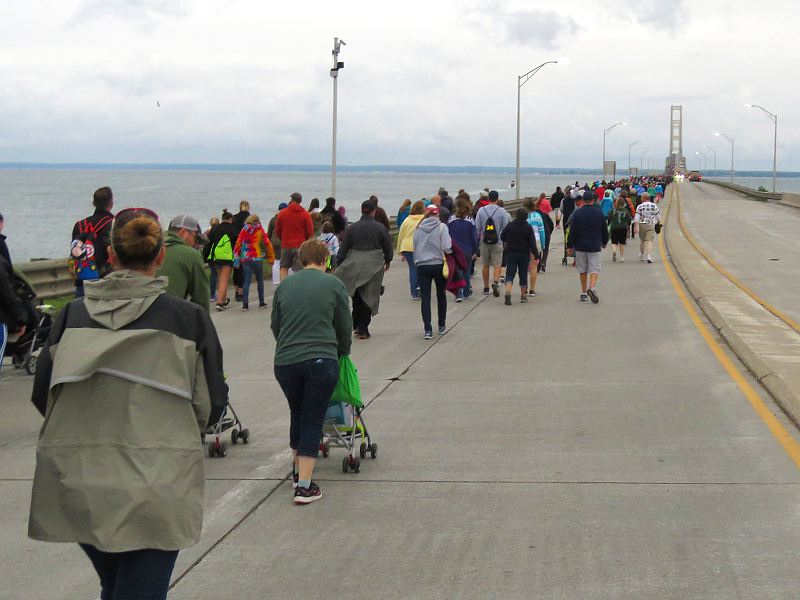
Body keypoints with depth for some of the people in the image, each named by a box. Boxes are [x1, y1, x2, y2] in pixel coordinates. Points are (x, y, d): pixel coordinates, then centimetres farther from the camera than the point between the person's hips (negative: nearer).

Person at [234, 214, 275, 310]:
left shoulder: (244, 230, 4)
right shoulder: (260, 230, 0)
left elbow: (238, 244, 1)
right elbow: (267, 244, -1)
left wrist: (236, 258, 4)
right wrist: (271, 258, 7)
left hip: (245, 260, 1)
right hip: (257, 259, -1)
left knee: (246, 281, 0)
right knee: (260, 281, 13)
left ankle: (245, 303, -10)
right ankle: (261, 302, 17)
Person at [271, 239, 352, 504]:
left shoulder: (285, 285, 11)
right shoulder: (333, 285, 3)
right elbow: (345, 326, 9)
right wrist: (342, 352, 28)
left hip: (285, 361, 3)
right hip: (321, 360, -3)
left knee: (297, 414, 22)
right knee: (313, 420, 2)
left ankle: (298, 471, 33)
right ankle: (304, 485, -3)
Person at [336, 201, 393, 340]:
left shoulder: (351, 228, 0)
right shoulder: (380, 228, -2)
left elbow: (343, 249, 1)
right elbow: (388, 248, 5)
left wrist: (338, 265, 8)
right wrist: (387, 261, 23)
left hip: (354, 266, 1)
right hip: (374, 267, -1)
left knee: (356, 297, 17)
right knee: (369, 297, 3)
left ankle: (356, 325, 18)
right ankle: (363, 329, 1)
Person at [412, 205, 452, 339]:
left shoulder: (418, 228, 3)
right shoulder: (441, 227, -7)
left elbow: (414, 248, 8)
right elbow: (447, 247, -16)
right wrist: (449, 251, 5)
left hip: (422, 266, 1)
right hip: (438, 265, -1)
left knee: (425, 298, 1)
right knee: (441, 295, 16)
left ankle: (427, 329, -7)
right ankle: (442, 326, 24)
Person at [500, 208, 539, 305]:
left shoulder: (510, 225, -5)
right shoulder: (528, 227, -9)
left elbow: (502, 237, 5)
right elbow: (533, 243, -11)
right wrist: (536, 255, -5)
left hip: (511, 254, 0)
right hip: (524, 255, 0)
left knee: (510, 274, 0)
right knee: (523, 274, 12)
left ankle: (508, 291, -25)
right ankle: (523, 296, 20)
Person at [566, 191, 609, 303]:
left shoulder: (577, 213, -5)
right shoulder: (599, 213, -1)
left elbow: (572, 231, -5)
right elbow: (605, 230, 7)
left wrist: (570, 246, 2)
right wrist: (604, 242, 23)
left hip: (580, 246, 1)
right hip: (594, 246, -1)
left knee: (582, 270, 11)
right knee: (594, 268, 0)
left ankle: (584, 293, 14)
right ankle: (592, 288, -24)